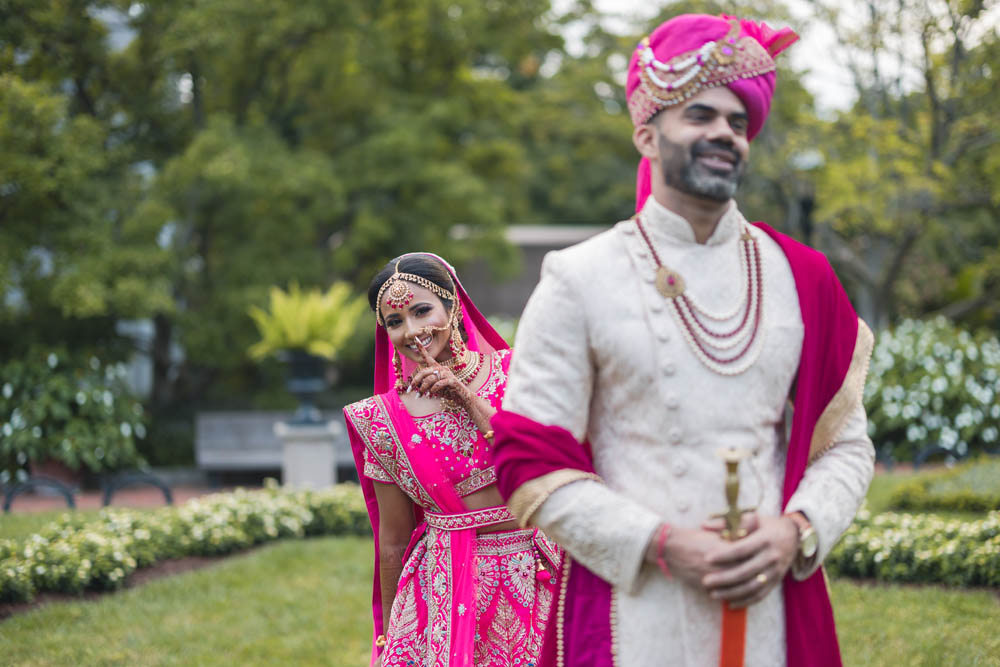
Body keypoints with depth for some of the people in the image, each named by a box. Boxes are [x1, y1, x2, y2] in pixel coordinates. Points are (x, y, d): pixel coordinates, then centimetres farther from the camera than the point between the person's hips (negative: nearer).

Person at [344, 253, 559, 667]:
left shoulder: (511, 371, 1)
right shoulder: (385, 419, 0)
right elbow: (394, 543, 6)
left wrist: (469, 399, -13)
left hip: (534, 581, 1)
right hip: (444, 593, 0)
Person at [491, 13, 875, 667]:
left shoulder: (802, 278, 9)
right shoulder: (578, 281, -1)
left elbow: (846, 446, 11)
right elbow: (533, 461, -4)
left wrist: (796, 530, -8)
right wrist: (661, 545, -14)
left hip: (776, 609, 3)